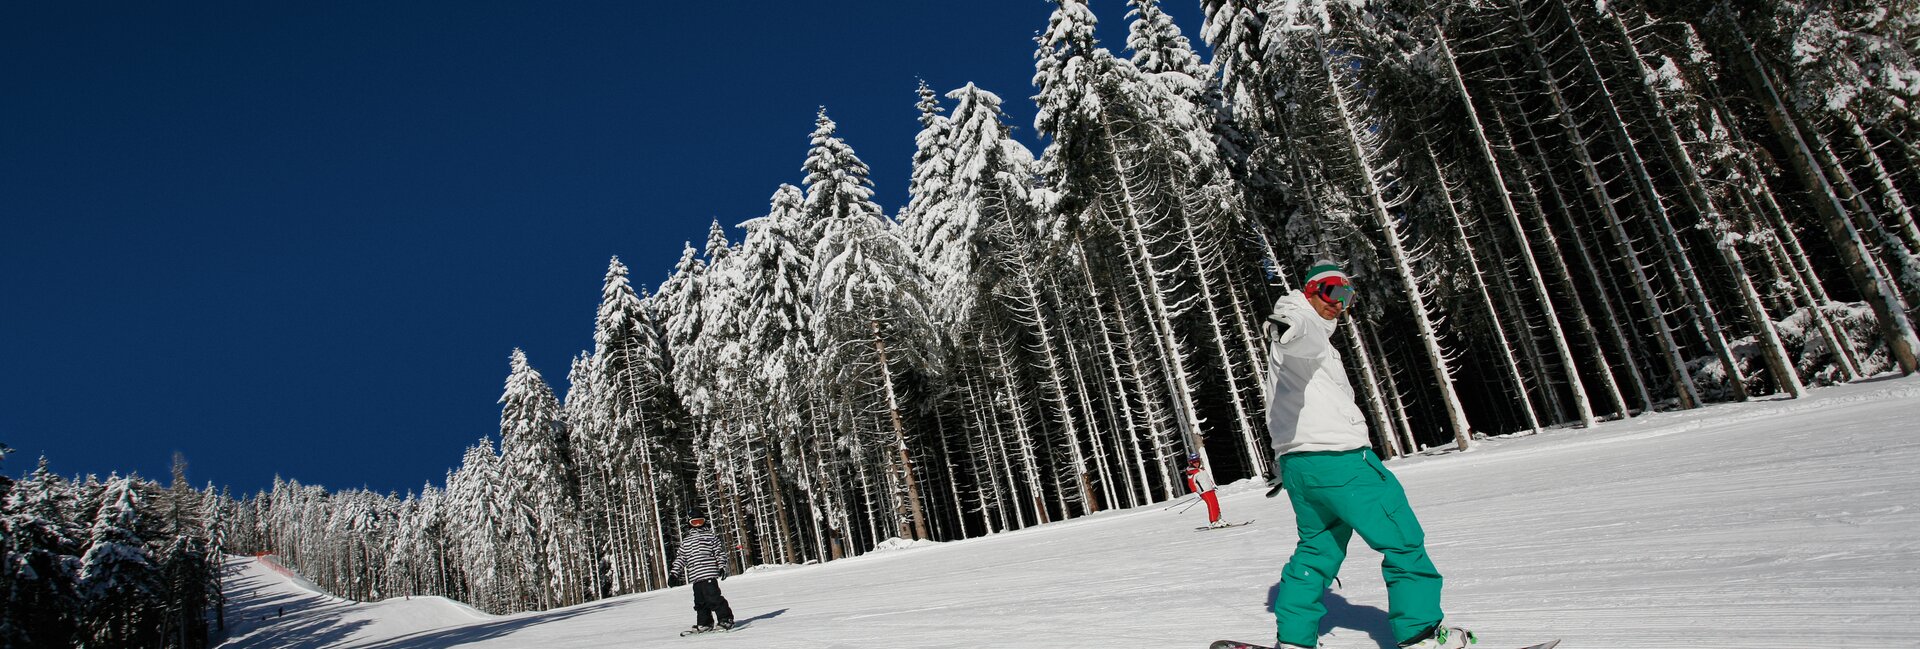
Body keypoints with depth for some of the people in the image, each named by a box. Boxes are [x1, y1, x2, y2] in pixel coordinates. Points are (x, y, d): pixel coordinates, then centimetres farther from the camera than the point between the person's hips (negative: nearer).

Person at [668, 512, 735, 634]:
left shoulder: (710, 536, 7)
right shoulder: (685, 541, 19)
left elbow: (720, 552, 5)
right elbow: (681, 558, 21)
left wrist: (722, 566, -5)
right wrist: (674, 572, 11)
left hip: (709, 574, -5)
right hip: (695, 576, 5)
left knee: (713, 598, -11)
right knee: (700, 602, 8)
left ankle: (726, 620, -4)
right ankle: (704, 623, 17)